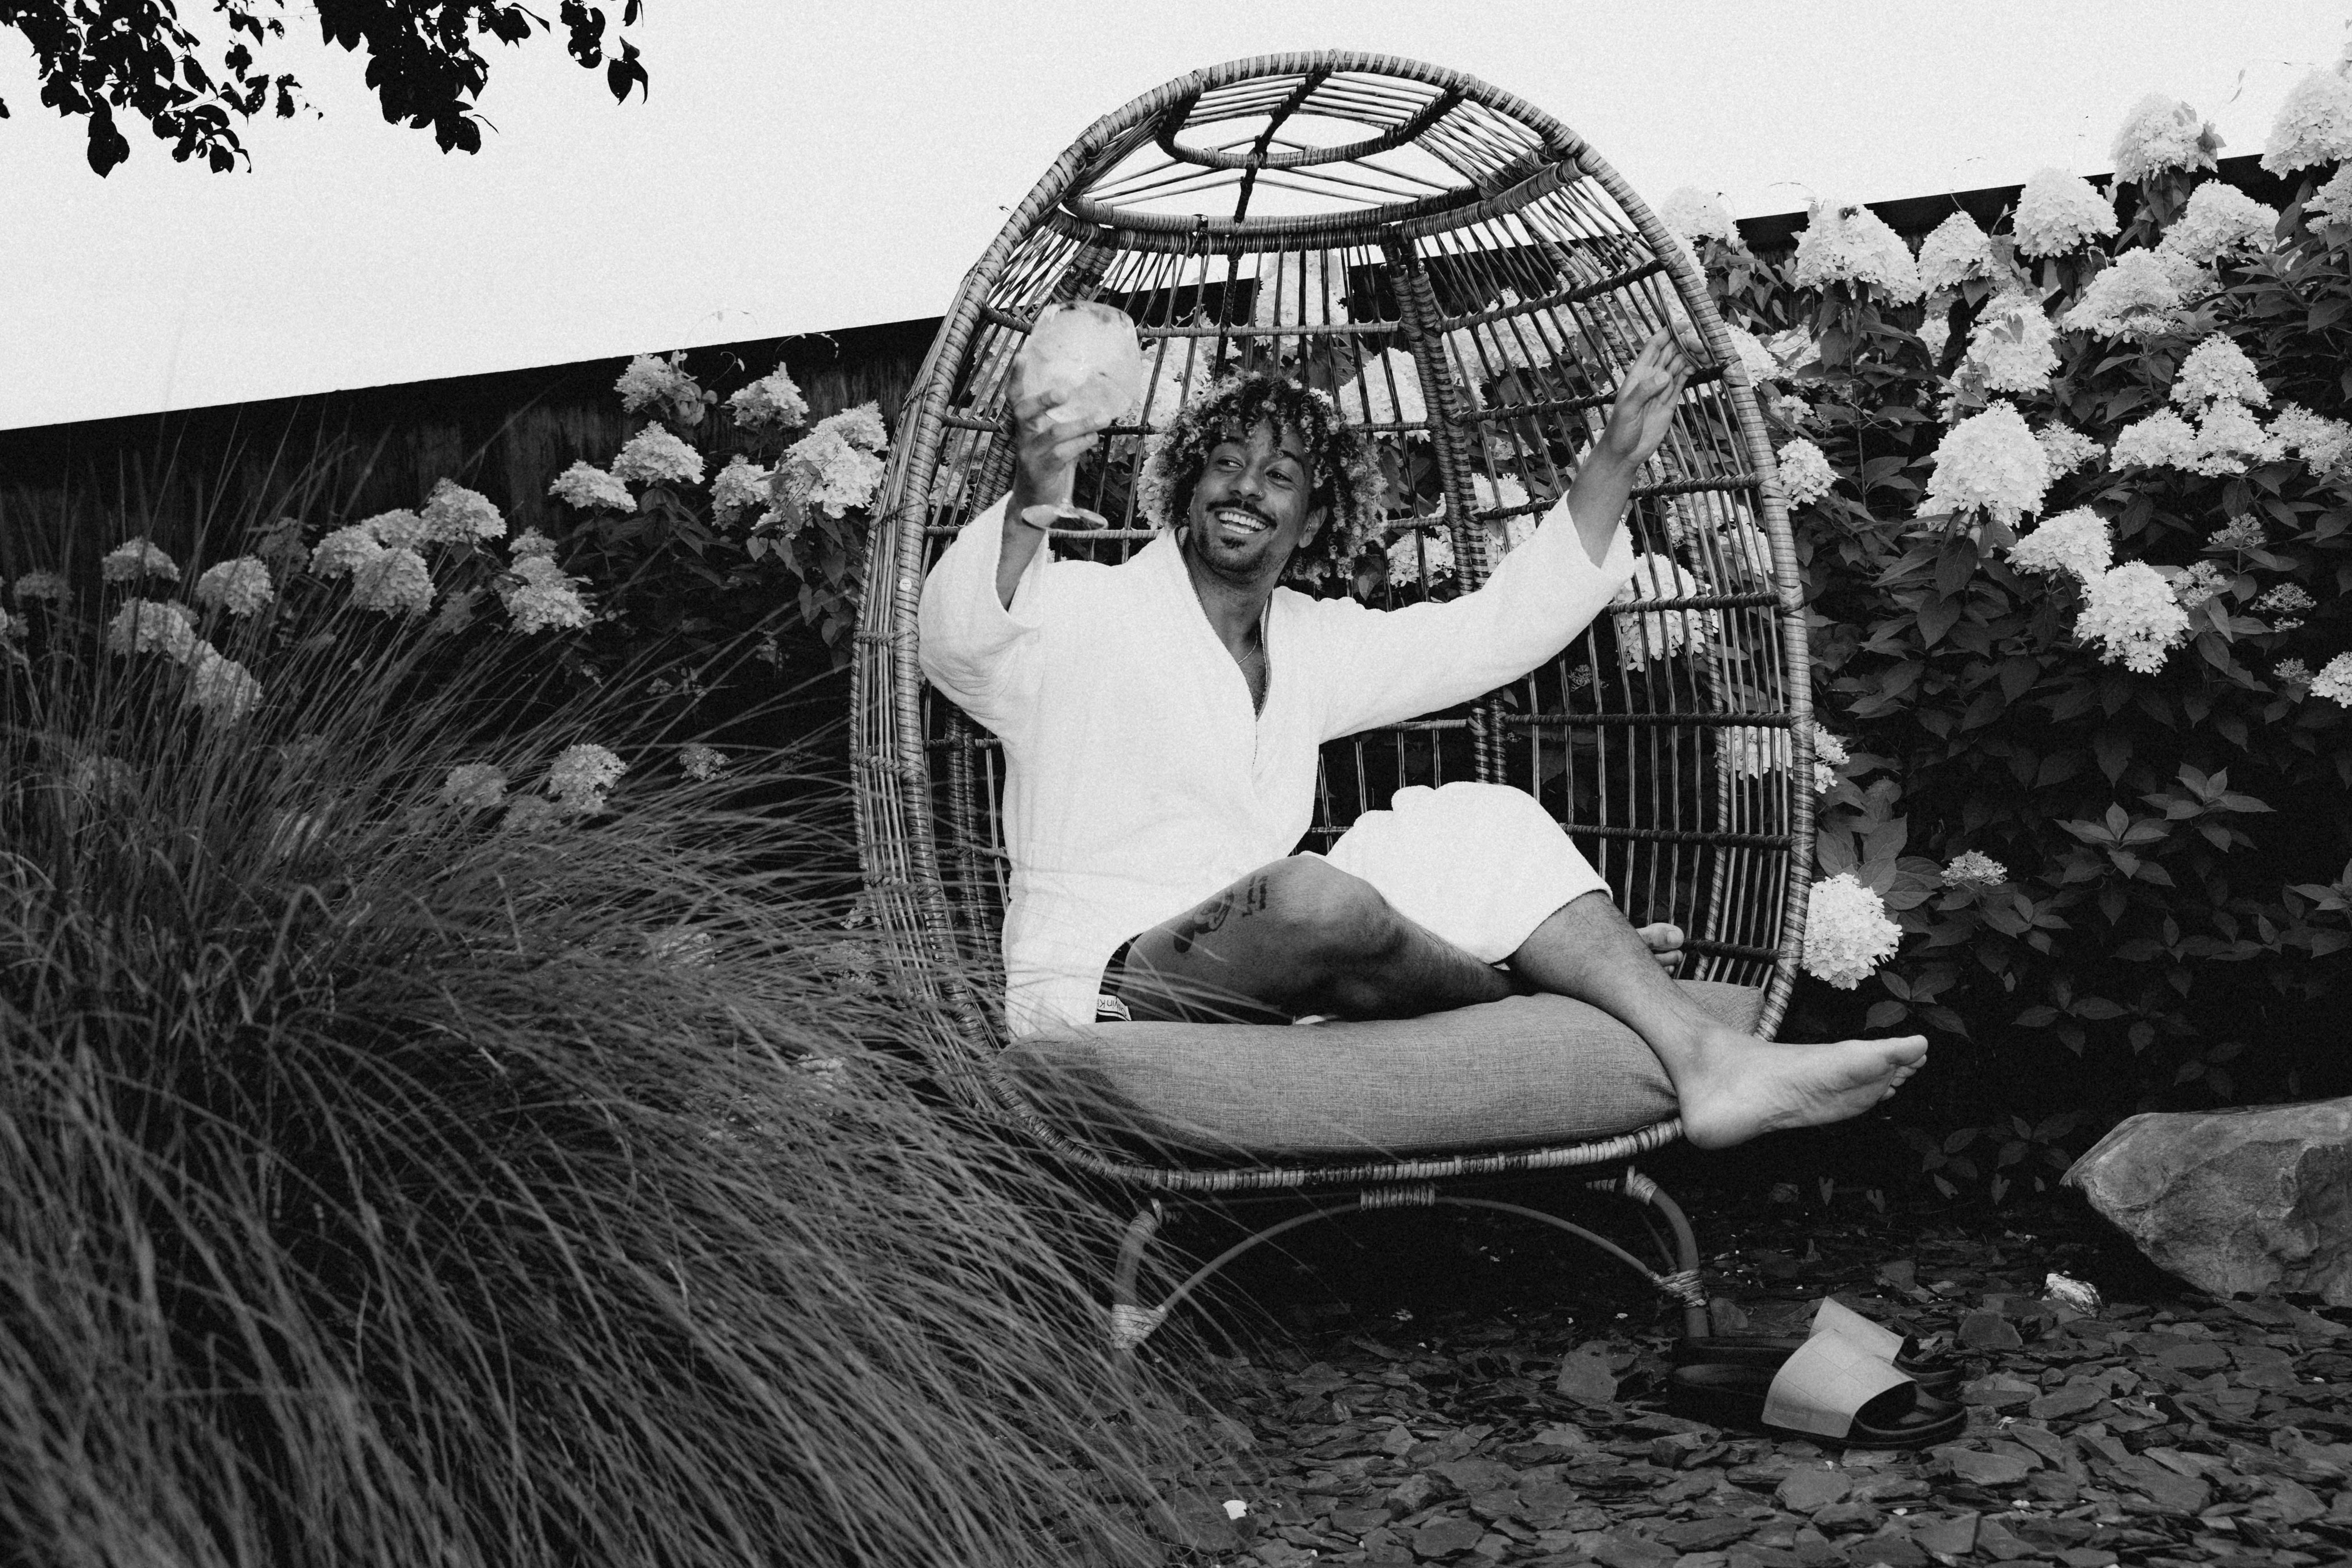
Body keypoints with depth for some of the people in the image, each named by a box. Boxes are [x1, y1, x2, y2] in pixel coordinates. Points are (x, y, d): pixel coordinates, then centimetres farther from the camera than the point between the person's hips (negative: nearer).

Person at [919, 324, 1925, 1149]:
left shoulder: (1311, 646, 17)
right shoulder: (1089, 613, -3)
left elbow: (1501, 626, 18)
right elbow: (958, 649, -24)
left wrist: (1614, 459, 11)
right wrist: (1032, 503, -43)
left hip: (1267, 980, 7)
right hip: (1103, 987, -6)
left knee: (1482, 820, -9)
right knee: (1311, 896, -36)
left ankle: (1706, 1060, -21)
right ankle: (1531, 997, -6)